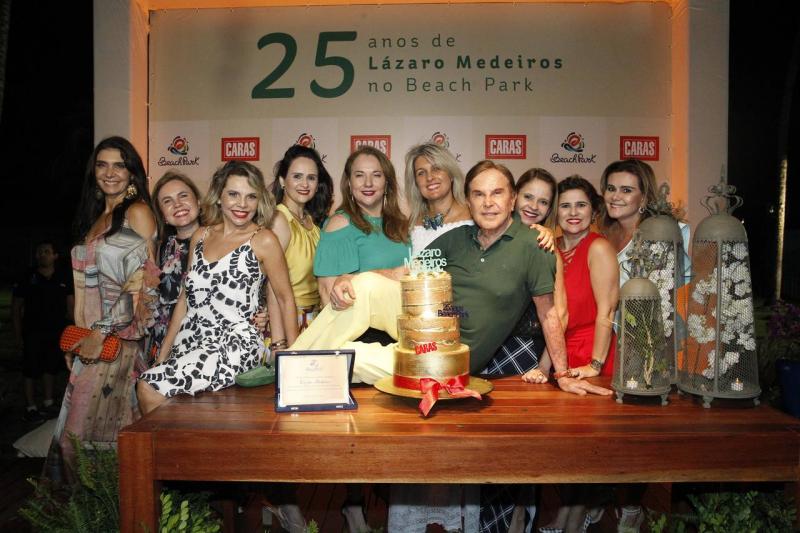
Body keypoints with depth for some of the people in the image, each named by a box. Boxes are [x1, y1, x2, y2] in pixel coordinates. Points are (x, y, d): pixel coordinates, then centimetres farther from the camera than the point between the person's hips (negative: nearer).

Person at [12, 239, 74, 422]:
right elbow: (16, 308, -1)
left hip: (57, 332, 3)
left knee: (51, 368, 13)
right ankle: (30, 408, 12)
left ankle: (48, 404, 27)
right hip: (33, 333, -3)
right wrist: (18, 336, -6)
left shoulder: (64, 280, 4)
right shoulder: (27, 279, -4)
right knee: (31, 371, 3)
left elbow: (71, 307, 6)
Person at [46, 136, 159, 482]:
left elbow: (143, 284, -13)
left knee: (106, 423, -4)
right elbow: (85, 287, 16)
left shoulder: (137, 212, -5)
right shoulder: (93, 217, 18)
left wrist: (101, 332, -14)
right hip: (92, 338, 7)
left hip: (121, 336, -7)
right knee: (79, 422, 8)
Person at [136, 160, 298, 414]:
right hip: (192, 339, 5)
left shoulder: (263, 240, -5)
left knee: (149, 388, -20)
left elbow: (285, 298, -2)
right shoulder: (201, 236, 11)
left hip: (235, 344, -5)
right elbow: (185, 298, 14)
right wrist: (163, 354, 12)